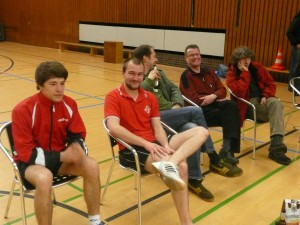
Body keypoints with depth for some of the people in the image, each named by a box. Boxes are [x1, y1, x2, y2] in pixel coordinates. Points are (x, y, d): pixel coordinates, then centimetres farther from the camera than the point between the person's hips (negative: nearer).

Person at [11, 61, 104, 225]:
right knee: (44, 177, -38)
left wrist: (77, 149, -22)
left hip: (61, 157, 5)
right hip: (31, 161, -4)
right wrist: (62, 156, -26)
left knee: (91, 166, -19)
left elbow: (77, 136, 3)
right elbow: (26, 153, -20)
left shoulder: (69, 104, -7)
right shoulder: (23, 110, -21)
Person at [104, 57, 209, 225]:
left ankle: (170, 163, -38)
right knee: (181, 166, -29)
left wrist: (166, 146, -15)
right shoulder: (113, 97, -5)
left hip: (153, 144, 7)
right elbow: (114, 128, -21)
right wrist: (145, 143, -28)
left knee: (201, 132, -11)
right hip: (131, 149, -7)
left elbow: (157, 127, 6)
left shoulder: (150, 97, 14)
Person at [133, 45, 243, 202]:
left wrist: (177, 104, -2)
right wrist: (149, 80, -12)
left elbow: (174, 89, 17)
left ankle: (193, 178, -15)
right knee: (195, 111, -24)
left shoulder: (159, 73, 24)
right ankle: (214, 159, -14)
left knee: (193, 130, -26)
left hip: (173, 116, 7)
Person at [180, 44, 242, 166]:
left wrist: (213, 96, -12)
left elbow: (222, 90, 12)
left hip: (215, 105, 6)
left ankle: (227, 147, -37)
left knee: (231, 105, -29)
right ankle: (228, 148, -24)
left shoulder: (208, 72, 22)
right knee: (229, 113, -29)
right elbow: (194, 99, -11)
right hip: (201, 111, -5)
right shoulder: (185, 76, 1)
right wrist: (217, 98, -8)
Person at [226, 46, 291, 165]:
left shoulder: (257, 67, 11)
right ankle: (275, 145, -30)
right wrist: (245, 73, -17)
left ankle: (276, 142, -39)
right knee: (274, 106, -30)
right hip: (247, 105, -4)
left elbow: (271, 84, 14)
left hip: (261, 100, 4)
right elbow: (239, 92, -20)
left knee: (276, 102, -31)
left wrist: (266, 96, -6)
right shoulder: (231, 74, -2)